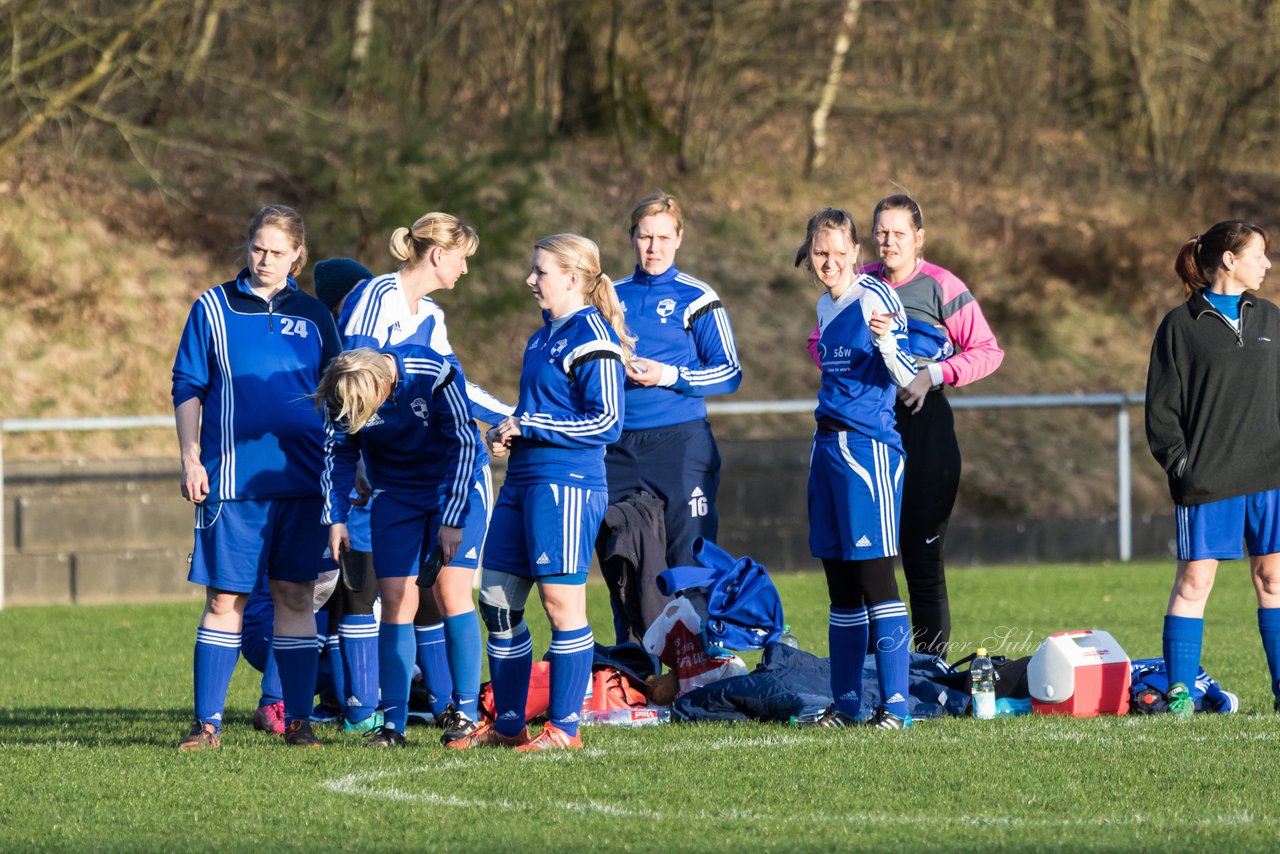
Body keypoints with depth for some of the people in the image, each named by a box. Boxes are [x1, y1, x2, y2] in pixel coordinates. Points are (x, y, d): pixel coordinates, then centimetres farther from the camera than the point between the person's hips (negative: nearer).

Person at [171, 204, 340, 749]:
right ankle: (207, 722, 1)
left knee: (296, 597, 2)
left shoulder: (313, 316, 10)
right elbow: (188, 390, 5)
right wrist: (191, 459, -4)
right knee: (225, 601, -3)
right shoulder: (213, 308, 3)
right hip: (233, 479, -2)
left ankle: (298, 720, 7)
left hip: (303, 479, 2)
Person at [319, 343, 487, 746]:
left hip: (457, 482, -3)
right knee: (396, 601, -5)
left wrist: (452, 518, -21)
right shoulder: (342, 394, -17)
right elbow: (339, 453, -1)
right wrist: (336, 518, -9)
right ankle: (393, 724, -3)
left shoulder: (435, 376, -30)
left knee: (451, 592, -15)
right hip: (397, 495, 3)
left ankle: (467, 714, -6)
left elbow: (463, 444, -21)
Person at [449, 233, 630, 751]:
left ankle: (563, 727, 1)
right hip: (523, 480, 10)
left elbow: (606, 423, -15)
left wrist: (528, 427, -13)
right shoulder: (543, 337, 18)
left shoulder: (591, 338, -10)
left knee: (561, 601, -5)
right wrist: (505, 432, 10)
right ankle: (507, 725, 16)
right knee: (497, 599, 8)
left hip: (566, 483, -10)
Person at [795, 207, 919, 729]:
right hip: (829, 448, 8)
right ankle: (845, 705, 16)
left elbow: (905, 377, -14)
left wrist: (885, 339, -33)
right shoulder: (826, 307, 15)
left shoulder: (876, 298, -9)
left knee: (874, 577, -11)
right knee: (840, 584, 11)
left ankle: (896, 705, -10)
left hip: (869, 446, -8)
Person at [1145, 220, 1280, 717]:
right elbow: (1161, 406, -1)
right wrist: (1178, 461, -11)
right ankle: (1179, 692, 1)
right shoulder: (1181, 326, -1)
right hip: (1208, 479, -4)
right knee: (1194, 581, -3)